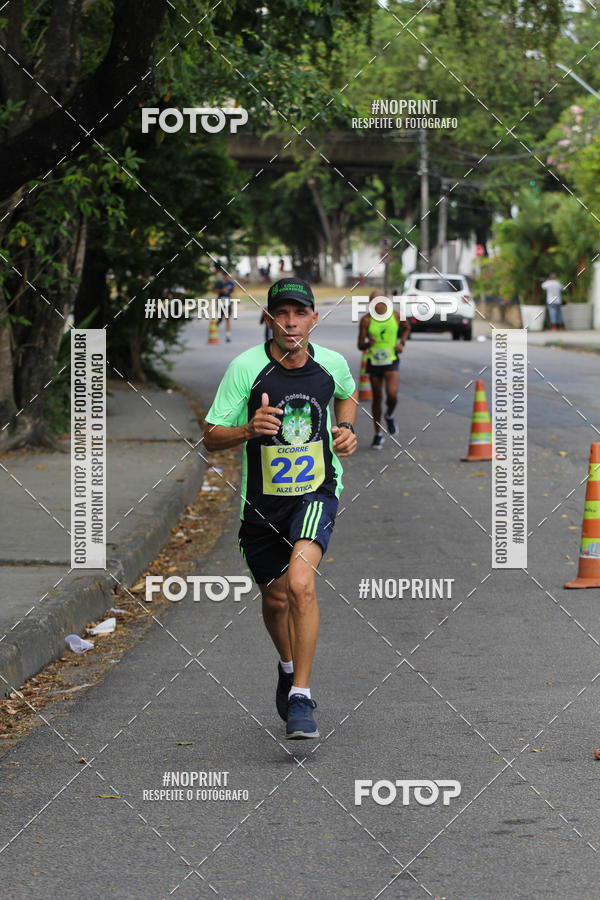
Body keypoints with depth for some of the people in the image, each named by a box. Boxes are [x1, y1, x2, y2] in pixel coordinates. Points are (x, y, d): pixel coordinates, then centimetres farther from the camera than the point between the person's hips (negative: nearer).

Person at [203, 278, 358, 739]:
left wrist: (346, 430, 3)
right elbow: (212, 437, -8)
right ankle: (289, 667, 47)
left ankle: (301, 698, -18)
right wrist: (250, 429, -27)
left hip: (316, 492, -1)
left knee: (300, 583, -24)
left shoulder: (332, 363, -4)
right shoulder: (246, 367, -13)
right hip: (262, 500, 1)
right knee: (276, 598, 15)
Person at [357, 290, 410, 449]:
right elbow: (360, 345, -7)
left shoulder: (396, 315, -2)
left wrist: (401, 342, 2)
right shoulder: (366, 320, -7)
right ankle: (378, 434, 23)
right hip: (374, 362, 0)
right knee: (377, 399, 8)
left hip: (391, 361, 0)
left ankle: (390, 416, 16)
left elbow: (406, 328, 19)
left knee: (392, 395, -20)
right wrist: (368, 343, -30)